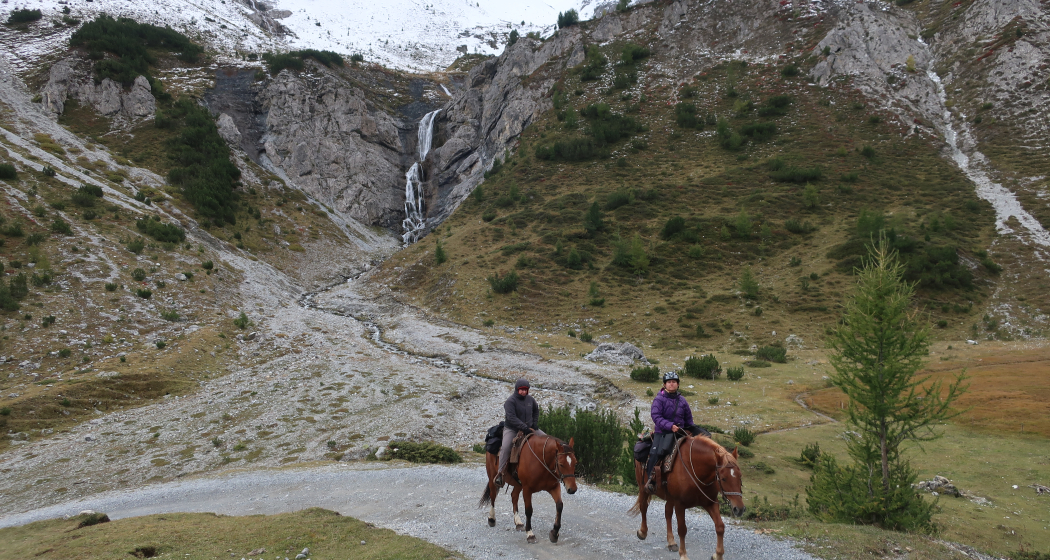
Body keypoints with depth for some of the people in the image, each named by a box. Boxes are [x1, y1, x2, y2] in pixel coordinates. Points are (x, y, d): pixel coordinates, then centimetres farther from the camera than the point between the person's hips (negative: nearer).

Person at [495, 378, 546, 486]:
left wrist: (534, 423, 8)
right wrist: (524, 428, -31)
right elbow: (511, 417, -24)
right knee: (506, 447, -29)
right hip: (512, 429, -6)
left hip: (529, 428, 6)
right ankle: (500, 473, -18)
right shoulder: (510, 401, -14)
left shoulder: (530, 400, 6)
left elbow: (536, 411, 26)